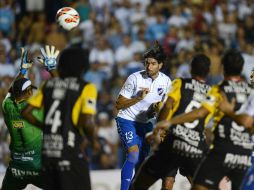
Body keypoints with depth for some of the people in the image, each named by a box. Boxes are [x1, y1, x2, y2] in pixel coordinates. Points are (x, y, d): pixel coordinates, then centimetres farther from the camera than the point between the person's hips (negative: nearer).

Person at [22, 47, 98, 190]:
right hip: (70, 153, -6)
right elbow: (87, 123, -16)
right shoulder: (86, 88, -5)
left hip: (47, 153, 6)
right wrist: (94, 141, 3)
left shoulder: (49, 85, 11)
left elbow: (26, 112, 10)